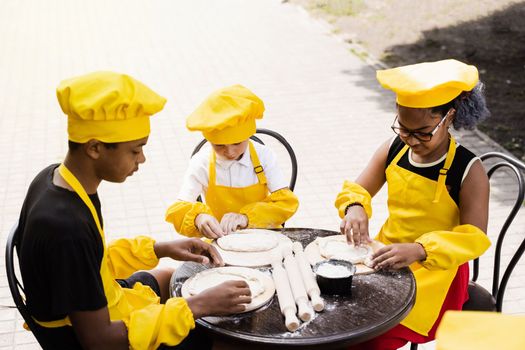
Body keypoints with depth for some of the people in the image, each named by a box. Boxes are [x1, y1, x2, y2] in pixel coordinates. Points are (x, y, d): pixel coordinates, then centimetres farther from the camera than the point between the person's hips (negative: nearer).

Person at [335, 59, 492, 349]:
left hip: (435, 270, -5)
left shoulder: (468, 171, -15)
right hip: (388, 257, 5)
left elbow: (475, 237, -20)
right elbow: (357, 190, 7)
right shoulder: (392, 150, -2)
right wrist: (355, 208, -19)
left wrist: (419, 250, -36)